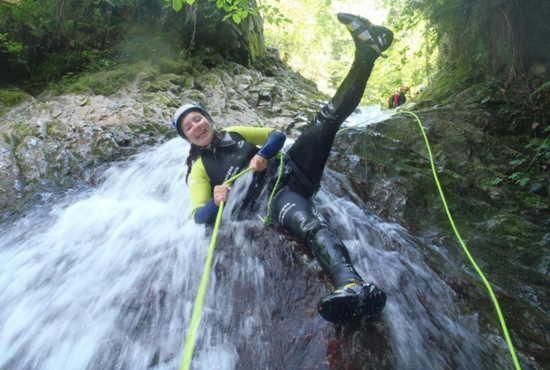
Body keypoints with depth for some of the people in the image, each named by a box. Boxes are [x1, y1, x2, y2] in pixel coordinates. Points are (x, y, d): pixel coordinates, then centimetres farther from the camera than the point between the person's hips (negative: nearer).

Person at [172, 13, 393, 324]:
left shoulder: (234, 133, 21)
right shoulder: (199, 168, 10)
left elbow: (277, 135, 19)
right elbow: (200, 215, 0)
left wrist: (263, 154, -3)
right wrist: (216, 203, -25)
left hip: (290, 174, 6)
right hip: (271, 200, -5)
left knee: (325, 120, -16)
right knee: (310, 224, -42)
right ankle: (353, 285, -64)